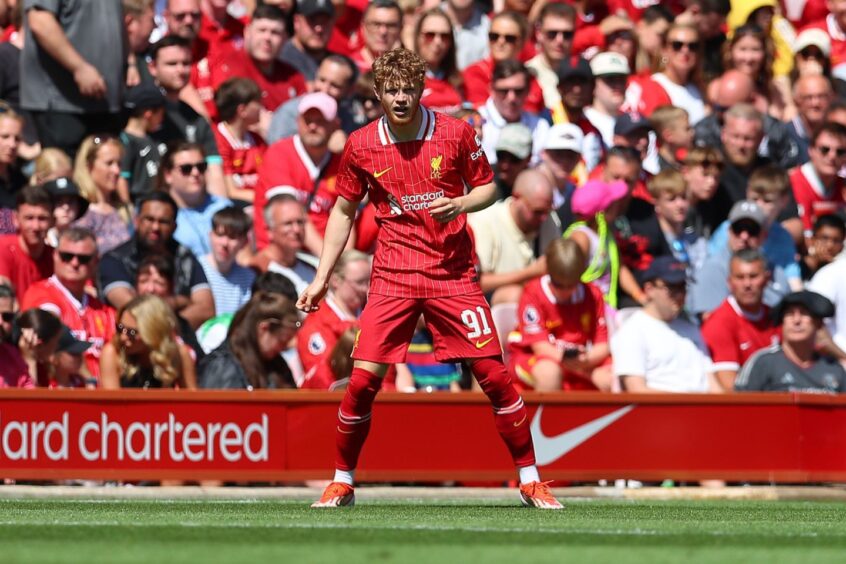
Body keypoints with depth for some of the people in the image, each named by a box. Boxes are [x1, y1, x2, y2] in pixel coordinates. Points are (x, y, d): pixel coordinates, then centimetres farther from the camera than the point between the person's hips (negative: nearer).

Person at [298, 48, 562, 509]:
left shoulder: (456, 133, -3)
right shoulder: (361, 145, 0)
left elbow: (488, 187, 7)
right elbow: (343, 211, 12)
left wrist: (460, 203, -15)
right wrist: (321, 278, 8)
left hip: (453, 274, 0)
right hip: (392, 276, 1)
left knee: (494, 375, -5)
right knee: (363, 380, -10)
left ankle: (530, 480, 7)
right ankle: (342, 481, 8)